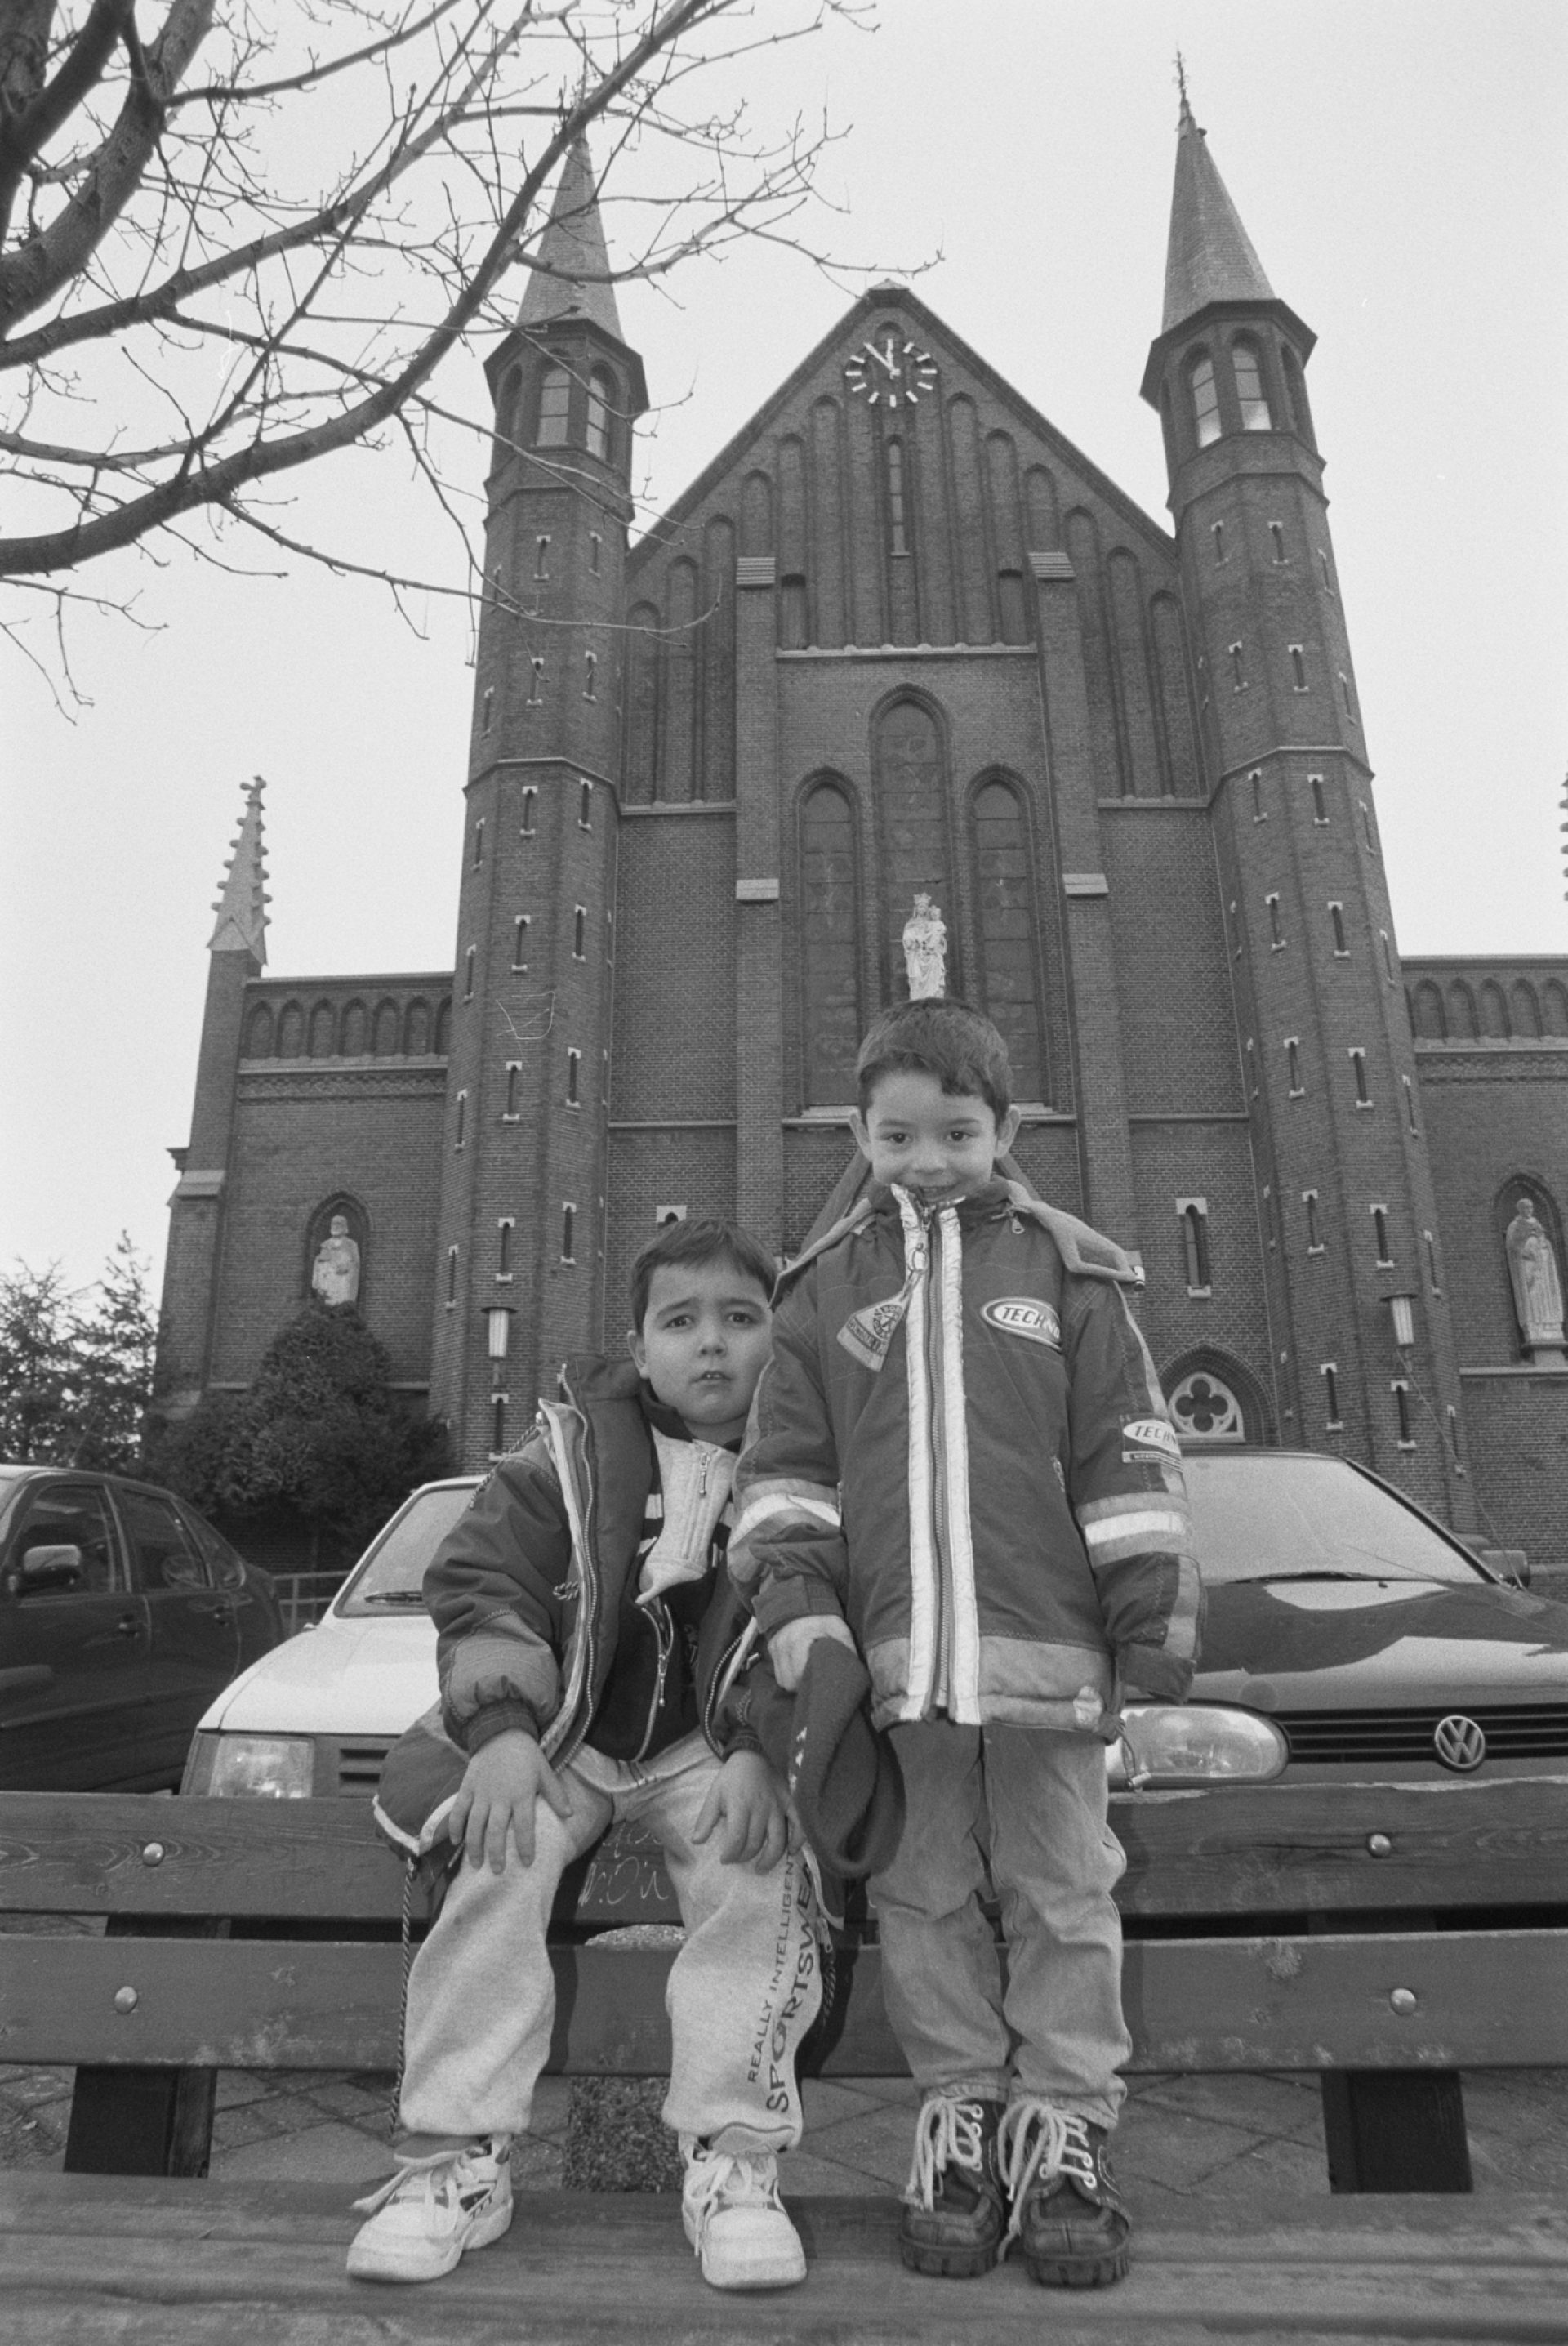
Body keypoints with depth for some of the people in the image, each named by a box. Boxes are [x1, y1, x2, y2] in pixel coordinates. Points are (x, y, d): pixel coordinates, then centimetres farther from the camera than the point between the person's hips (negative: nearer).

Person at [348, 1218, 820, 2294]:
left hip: (715, 1749, 0)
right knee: (502, 1857, -24)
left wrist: (762, 1757, -21)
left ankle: (734, 2157, -14)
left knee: (761, 1869, -26)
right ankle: (459, 2157, -12)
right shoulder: (571, 1454, -1)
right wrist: (503, 1729, -20)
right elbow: (477, 1586, -5)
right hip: (562, 1739, 1)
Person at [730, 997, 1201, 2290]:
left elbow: (1130, 1458, 4)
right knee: (927, 1900, 11)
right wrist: (797, 1597, -5)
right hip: (892, 1653, 1)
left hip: (1046, 1648, -1)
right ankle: (960, 2122, 26)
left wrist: (1155, 1615, 0)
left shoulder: (1071, 1273, 5)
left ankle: (1065, 2132, 23)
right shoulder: (826, 1288, 8)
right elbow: (785, 1465, 7)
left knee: (1062, 1895, 9)